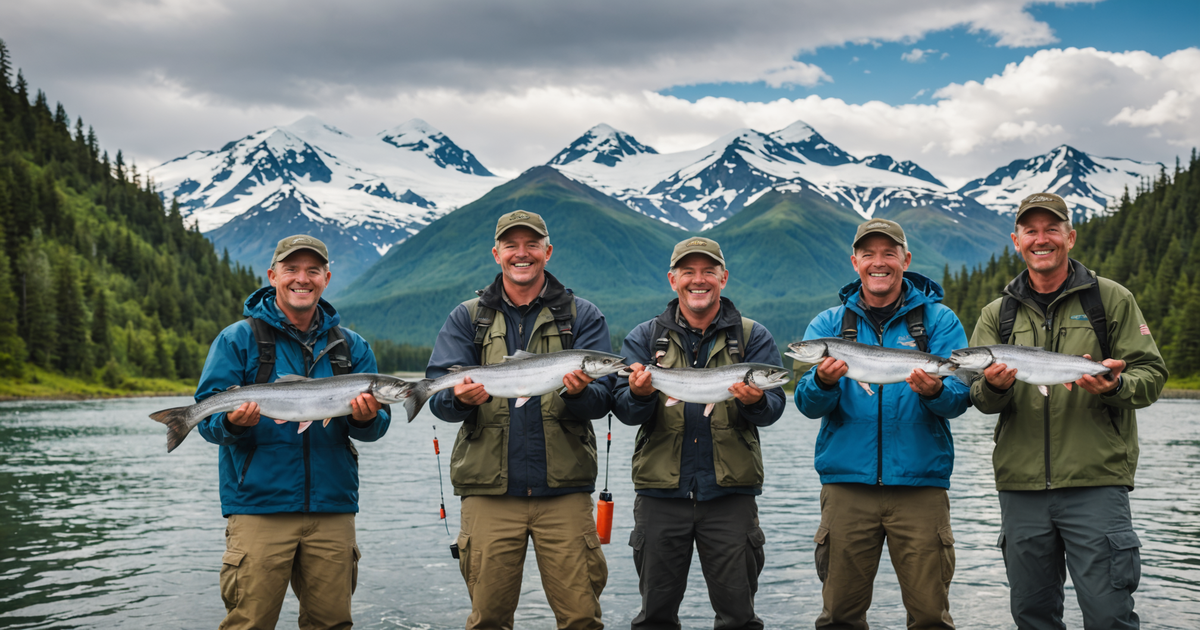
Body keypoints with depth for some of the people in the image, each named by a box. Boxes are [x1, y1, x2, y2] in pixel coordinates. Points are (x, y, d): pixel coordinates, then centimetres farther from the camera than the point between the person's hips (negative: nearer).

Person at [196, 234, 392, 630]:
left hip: (333, 508, 3)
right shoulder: (238, 340, 4)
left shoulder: (351, 347, 12)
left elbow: (377, 428, 8)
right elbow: (208, 417, -2)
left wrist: (366, 418, -15)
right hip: (259, 506, -3)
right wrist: (233, 422, -24)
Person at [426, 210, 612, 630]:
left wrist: (578, 392, -24)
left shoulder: (582, 317, 9)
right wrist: (460, 399, -21)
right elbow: (439, 397, 2)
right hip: (489, 489, 1)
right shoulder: (467, 319, 12)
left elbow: (601, 400, -1)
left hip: (563, 489, 0)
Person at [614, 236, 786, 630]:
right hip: (661, 492, 1)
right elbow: (624, 409, -1)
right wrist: (640, 394, -24)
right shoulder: (645, 338, 9)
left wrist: (756, 401, -27)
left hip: (729, 492, -1)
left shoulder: (753, 337, 7)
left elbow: (775, 405, -3)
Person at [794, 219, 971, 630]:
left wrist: (934, 391, -26)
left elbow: (959, 397, -4)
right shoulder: (828, 325, 10)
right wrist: (824, 382, -23)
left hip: (920, 484, -1)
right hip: (846, 483, 1)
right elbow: (807, 403, -1)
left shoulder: (938, 320, 7)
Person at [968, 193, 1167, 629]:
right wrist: (995, 387, -18)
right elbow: (980, 398, 5)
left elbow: (1151, 373, 2)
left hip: (1096, 483, -3)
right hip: (1020, 487, 3)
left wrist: (1115, 386, -20)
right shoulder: (997, 315, 12)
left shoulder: (1111, 299, 5)